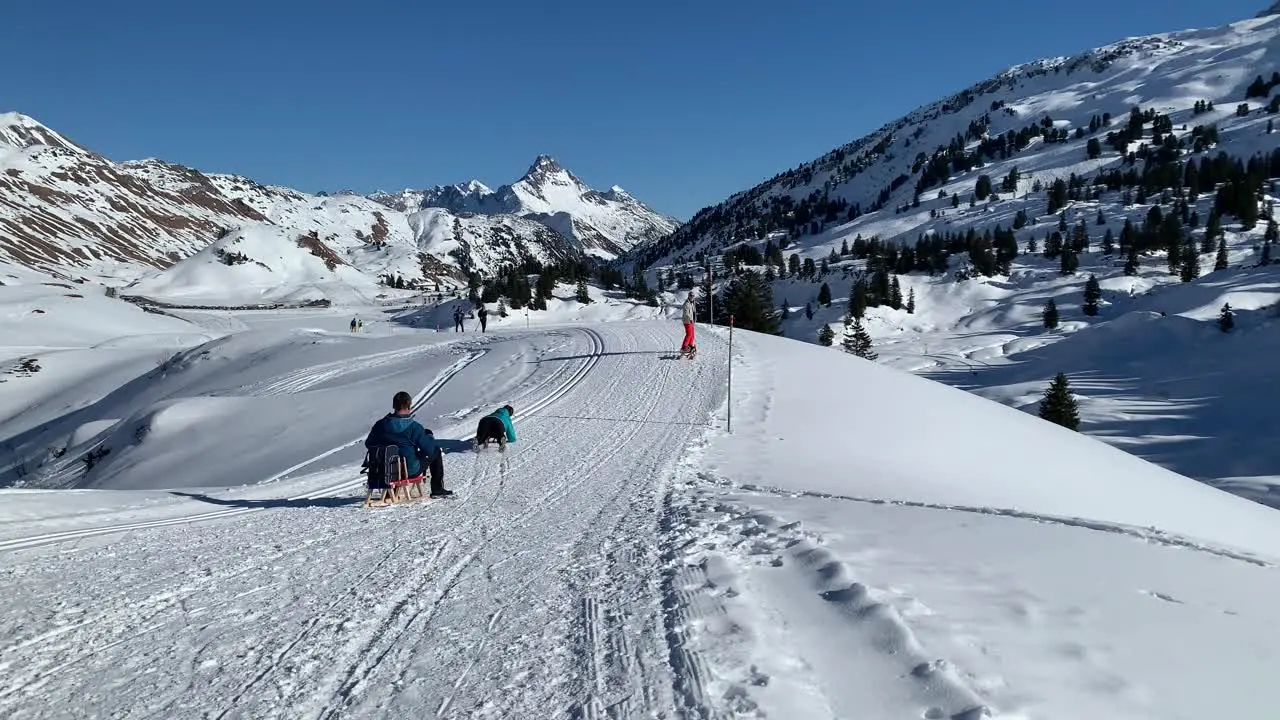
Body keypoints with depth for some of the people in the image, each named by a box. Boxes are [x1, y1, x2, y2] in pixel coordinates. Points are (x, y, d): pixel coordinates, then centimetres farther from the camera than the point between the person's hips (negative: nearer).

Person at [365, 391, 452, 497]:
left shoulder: (380, 425, -6)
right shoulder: (414, 427, -18)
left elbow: (368, 444, 8)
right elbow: (429, 449, -13)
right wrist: (430, 438, 8)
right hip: (410, 471, -5)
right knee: (436, 452, 15)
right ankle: (437, 490, 21)